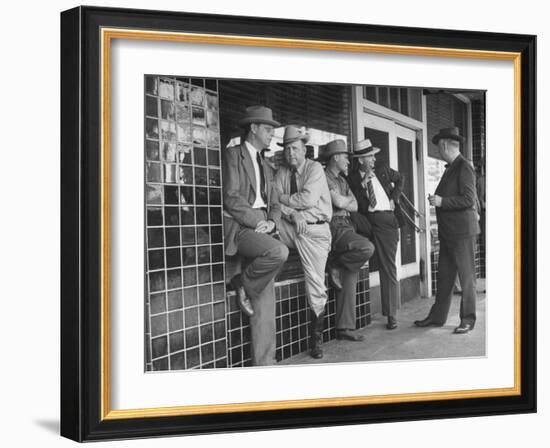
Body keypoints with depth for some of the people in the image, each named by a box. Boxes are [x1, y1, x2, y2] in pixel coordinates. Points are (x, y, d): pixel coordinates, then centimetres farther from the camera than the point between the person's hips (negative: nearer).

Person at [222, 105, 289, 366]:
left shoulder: (265, 167, 26)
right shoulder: (233, 155, 1)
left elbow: (272, 203, 24)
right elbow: (231, 197, -10)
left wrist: (270, 221, 2)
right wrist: (256, 221, -14)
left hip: (260, 227, 7)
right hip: (238, 227, -7)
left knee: (265, 302, -2)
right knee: (279, 252, -34)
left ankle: (264, 362, 0)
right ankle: (242, 285, -9)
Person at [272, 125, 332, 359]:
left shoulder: (315, 168, -4)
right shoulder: (282, 172, 11)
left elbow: (309, 198, -18)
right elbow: (275, 203, 0)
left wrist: (283, 199, -7)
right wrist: (294, 214, -17)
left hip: (315, 230, -4)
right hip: (291, 226, 4)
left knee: (315, 284, -6)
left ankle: (316, 338, 8)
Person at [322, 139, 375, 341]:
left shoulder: (341, 180, 24)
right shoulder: (324, 177, -4)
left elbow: (355, 206, 15)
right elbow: (339, 202, -12)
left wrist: (343, 203, -2)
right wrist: (347, 199, 8)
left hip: (347, 228, 8)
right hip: (334, 228, -8)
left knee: (349, 280, 1)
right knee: (367, 248, -31)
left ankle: (345, 328, 3)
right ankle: (336, 266, -7)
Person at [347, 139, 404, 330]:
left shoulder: (383, 171, 11)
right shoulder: (352, 178, 2)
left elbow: (400, 178, 28)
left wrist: (394, 198, 15)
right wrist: (363, 183, -13)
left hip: (387, 220, 2)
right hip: (367, 220, -1)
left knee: (388, 268, 3)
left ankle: (391, 314, 8)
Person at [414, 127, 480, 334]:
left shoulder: (464, 167, -12)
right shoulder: (450, 168, 15)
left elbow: (468, 199, -19)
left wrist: (442, 201, -18)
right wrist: (437, 199, 7)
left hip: (462, 231, -9)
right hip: (448, 232, 9)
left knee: (466, 275, 0)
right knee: (444, 276, 13)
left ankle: (468, 320, 8)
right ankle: (437, 316, 20)